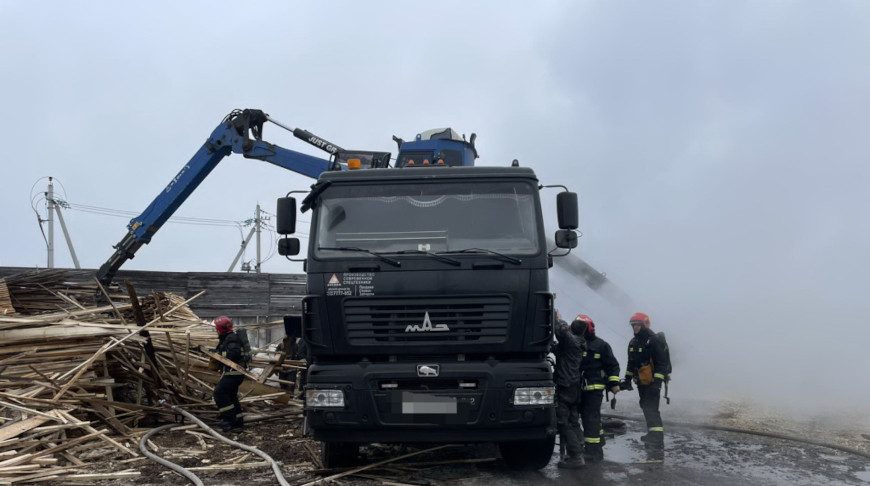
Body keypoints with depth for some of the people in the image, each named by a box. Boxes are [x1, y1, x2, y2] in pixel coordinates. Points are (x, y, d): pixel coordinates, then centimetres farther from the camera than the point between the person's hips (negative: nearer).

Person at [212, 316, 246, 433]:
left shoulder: (232, 339, -16)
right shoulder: (226, 338, 18)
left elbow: (235, 353, -30)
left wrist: (220, 354, -22)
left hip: (233, 372, -11)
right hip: (232, 372, 11)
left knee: (219, 392, -13)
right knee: (230, 396, 16)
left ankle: (229, 419, -13)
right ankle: (237, 422, 22)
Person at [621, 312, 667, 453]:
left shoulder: (654, 341, -15)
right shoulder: (633, 342, 12)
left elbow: (662, 362, -19)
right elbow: (631, 363, 22)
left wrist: (657, 381, -24)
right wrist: (627, 379, 20)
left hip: (652, 382, -9)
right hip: (641, 382, 9)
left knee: (651, 409, -15)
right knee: (645, 407, 18)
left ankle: (658, 440, -18)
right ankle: (652, 433, 33)